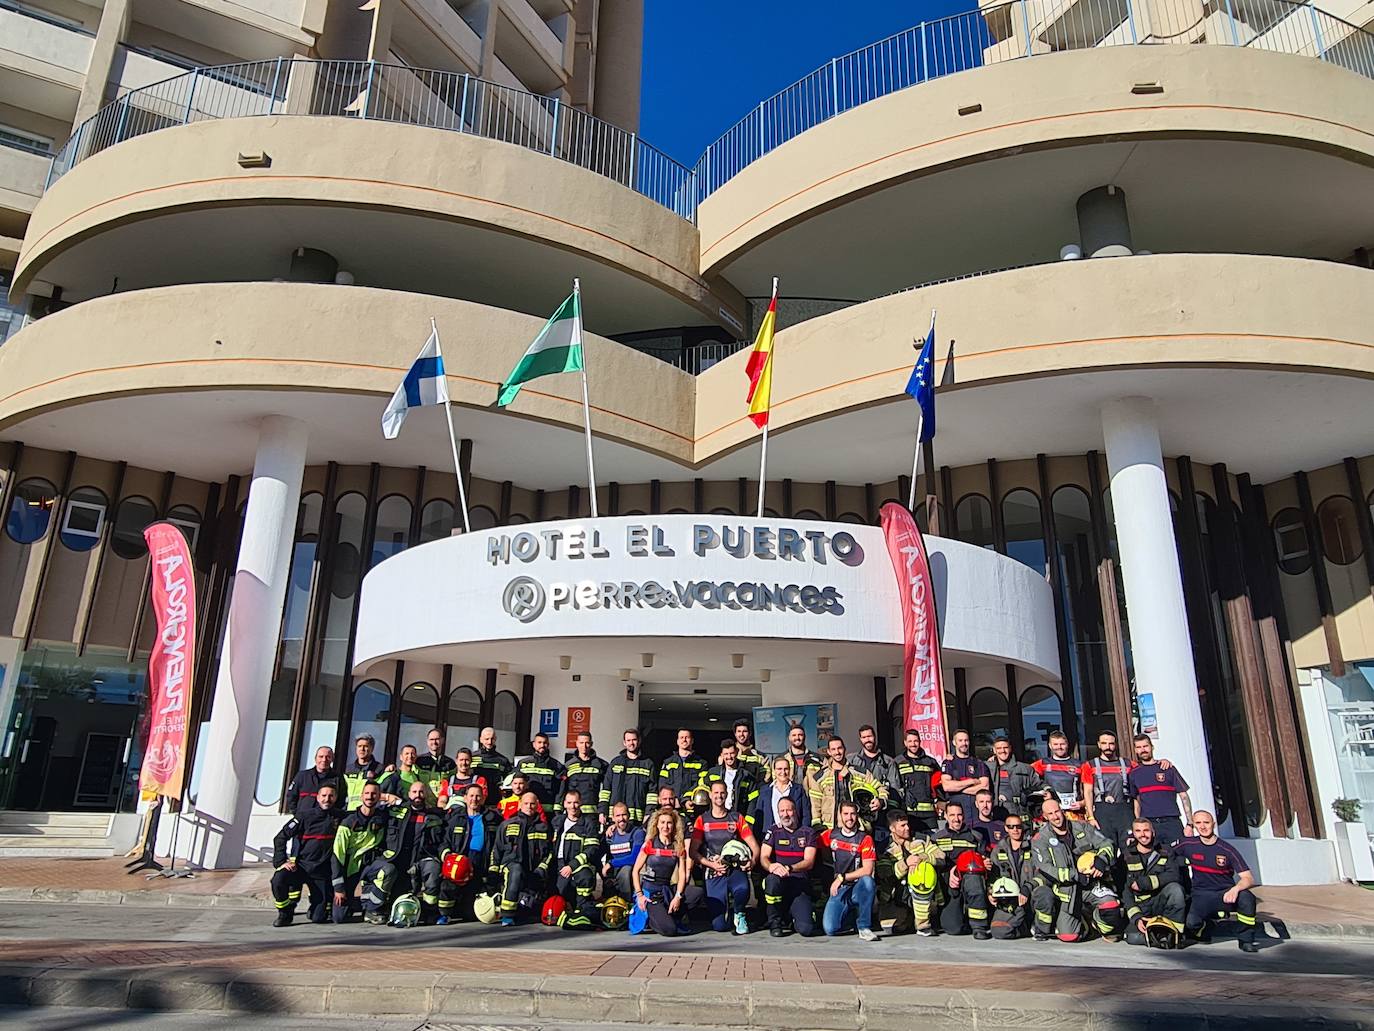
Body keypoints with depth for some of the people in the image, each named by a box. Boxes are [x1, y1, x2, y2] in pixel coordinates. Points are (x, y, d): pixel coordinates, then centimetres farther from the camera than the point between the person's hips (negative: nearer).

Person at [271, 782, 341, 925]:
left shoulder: (339, 817, 4)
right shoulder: (305, 815, -2)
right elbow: (280, 837, -1)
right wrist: (281, 861, -13)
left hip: (322, 870, 1)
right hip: (300, 864, -1)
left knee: (319, 918, -5)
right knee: (278, 880, -33)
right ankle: (285, 913, -5)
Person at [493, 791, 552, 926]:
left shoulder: (543, 827, 18)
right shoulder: (507, 825, 15)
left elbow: (550, 851, 17)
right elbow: (496, 850, 15)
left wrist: (542, 868, 0)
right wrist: (493, 872, 5)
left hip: (532, 873, 2)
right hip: (509, 864, -2)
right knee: (516, 870, -39)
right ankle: (507, 915, -35)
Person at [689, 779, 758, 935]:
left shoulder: (737, 818, 9)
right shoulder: (702, 820, 7)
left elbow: (754, 846, 6)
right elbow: (692, 852, 2)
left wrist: (752, 860, -16)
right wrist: (712, 864, -12)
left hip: (735, 869, 0)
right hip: (714, 874, 0)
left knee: (742, 890, -36)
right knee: (719, 926, -10)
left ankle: (739, 915, -1)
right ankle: (724, 906, 26)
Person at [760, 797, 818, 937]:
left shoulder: (808, 832, 10)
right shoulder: (773, 831, 11)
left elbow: (809, 862, -1)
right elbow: (763, 857, 0)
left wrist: (789, 868, -20)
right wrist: (771, 866, -25)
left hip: (801, 884, 0)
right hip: (779, 883, 0)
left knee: (806, 929, -22)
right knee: (773, 879, -38)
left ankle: (789, 918, 16)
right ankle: (775, 923, -12)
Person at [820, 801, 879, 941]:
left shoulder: (865, 838, -5)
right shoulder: (831, 834, 5)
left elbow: (867, 870, -13)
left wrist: (841, 877, -12)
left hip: (858, 887, -2)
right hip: (838, 889, 2)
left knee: (867, 881, -37)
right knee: (830, 929, -18)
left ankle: (864, 927, -20)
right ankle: (848, 914, 18)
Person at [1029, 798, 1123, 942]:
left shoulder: (1082, 826, 5)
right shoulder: (1040, 839, -3)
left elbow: (1107, 845, 4)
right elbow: (1045, 869, -13)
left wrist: (1101, 860, -17)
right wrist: (1075, 875, -19)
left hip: (1091, 883, 2)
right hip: (1065, 890, -2)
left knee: (1110, 906, -28)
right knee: (1069, 936, -17)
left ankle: (1109, 930, 7)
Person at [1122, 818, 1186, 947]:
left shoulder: (1166, 852, 10)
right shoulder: (1126, 857, 8)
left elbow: (1174, 876, -11)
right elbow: (1125, 890, 1)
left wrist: (1144, 883, -16)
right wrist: (1136, 918, -13)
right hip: (1140, 907, -1)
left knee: (1175, 888, -31)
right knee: (1134, 938, -29)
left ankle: (1174, 930, -18)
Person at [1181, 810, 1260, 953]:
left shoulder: (1227, 849, -5)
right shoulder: (1188, 845, -1)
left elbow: (1248, 878, -10)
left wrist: (1236, 888, -30)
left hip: (1226, 894, 0)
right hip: (1202, 895, 0)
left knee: (1247, 897, -33)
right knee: (1191, 923, -29)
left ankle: (1246, 940, -10)